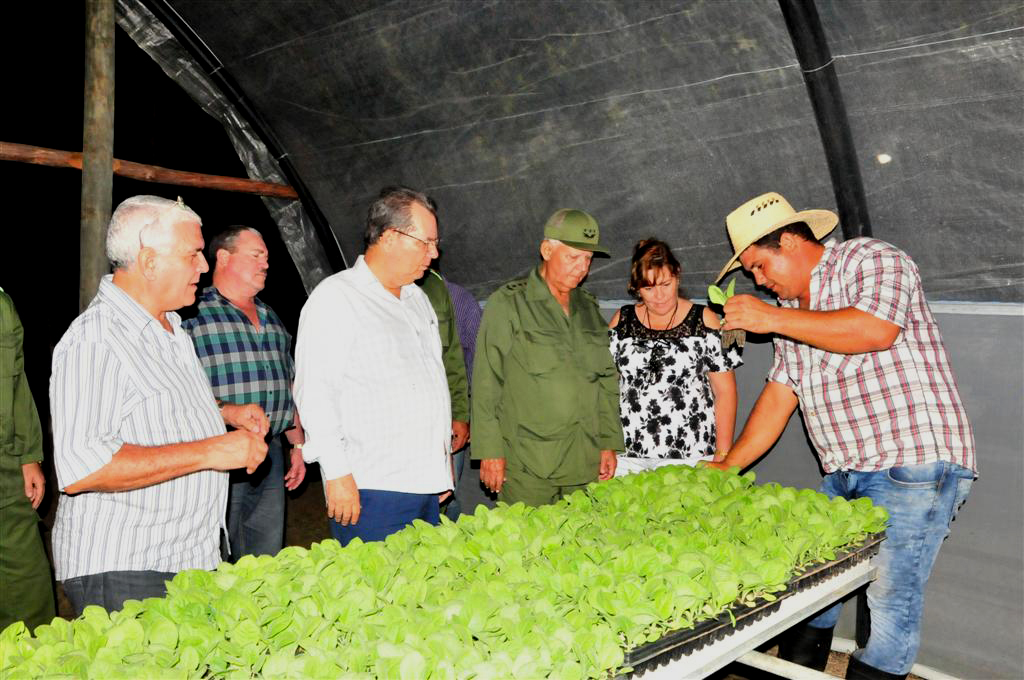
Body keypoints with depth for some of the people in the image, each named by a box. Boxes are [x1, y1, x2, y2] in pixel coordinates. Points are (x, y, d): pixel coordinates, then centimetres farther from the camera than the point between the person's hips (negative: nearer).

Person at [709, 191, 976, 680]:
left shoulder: (871, 261, -5)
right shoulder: (792, 306, 17)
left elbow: (876, 330, -26)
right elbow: (779, 395, 16)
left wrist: (772, 319, -18)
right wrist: (728, 466, 10)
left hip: (915, 462, -8)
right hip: (845, 475, 8)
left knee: (891, 598, -6)